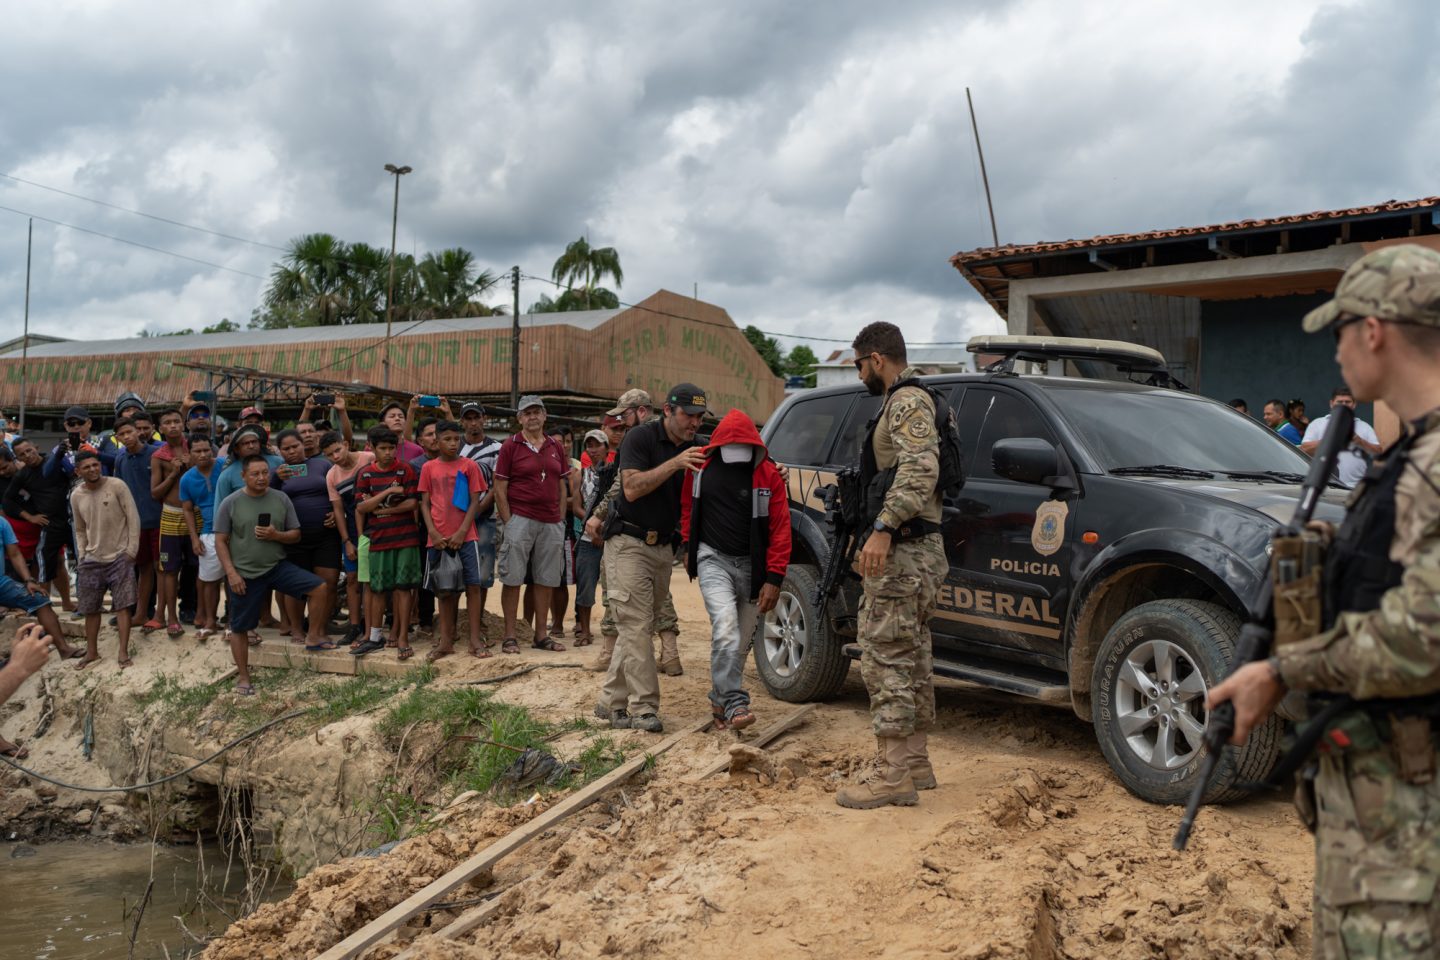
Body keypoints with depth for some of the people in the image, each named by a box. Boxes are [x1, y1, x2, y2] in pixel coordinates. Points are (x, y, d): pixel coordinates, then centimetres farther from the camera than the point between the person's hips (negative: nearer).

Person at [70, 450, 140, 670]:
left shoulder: (117, 485, -10)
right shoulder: (76, 496, 3)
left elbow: (133, 518, -9)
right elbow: (80, 530, 15)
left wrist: (131, 550, -11)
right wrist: (81, 556, 6)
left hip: (120, 557, -4)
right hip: (92, 560, 4)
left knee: (122, 605, -5)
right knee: (90, 608, 10)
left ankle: (124, 652, 0)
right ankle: (91, 651, 24)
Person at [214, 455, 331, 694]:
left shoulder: (281, 499, -1)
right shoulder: (230, 503, -8)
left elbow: (296, 535, 4)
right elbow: (220, 541, -5)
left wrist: (276, 535, -17)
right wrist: (231, 573, -14)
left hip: (278, 566, 2)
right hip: (245, 573, -2)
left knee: (319, 587, -12)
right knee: (239, 628, 5)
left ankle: (314, 639, 5)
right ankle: (243, 677, 21)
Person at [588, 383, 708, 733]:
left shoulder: (694, 449, 7)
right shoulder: (641, 438, -11)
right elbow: (632, 488, -21)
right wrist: (674, 464, -29)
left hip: (663, 547, 7)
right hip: (629, 543, -6)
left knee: (639, 627, 9)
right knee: (636, 627, -10)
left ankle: (611, 702, 17)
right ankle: (643, 708, -9)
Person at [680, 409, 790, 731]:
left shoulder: (768, 474, -6)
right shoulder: (701, 469, 0)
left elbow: (780, 528, -7)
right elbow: (687, 506, 19)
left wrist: (774, 578, -11)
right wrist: (688, 547, 14)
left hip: (752, 565, 1)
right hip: (714, 559, -1)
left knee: (742, 641, 8)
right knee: (725, 629, -21)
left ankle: (720, 700, 27)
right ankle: (735, 703, -18)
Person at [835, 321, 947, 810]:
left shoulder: (908, 402, -11)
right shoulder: (901, 403, 22)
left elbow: (920, 469, -26)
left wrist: (883, 528, -32)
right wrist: (876, 538, 28)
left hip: (904, 551, -11)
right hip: (907, 553, 11)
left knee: (885, 656, -10)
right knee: (909, 659, 14)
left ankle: (892, 773, -6)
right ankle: (914, 761, 22)